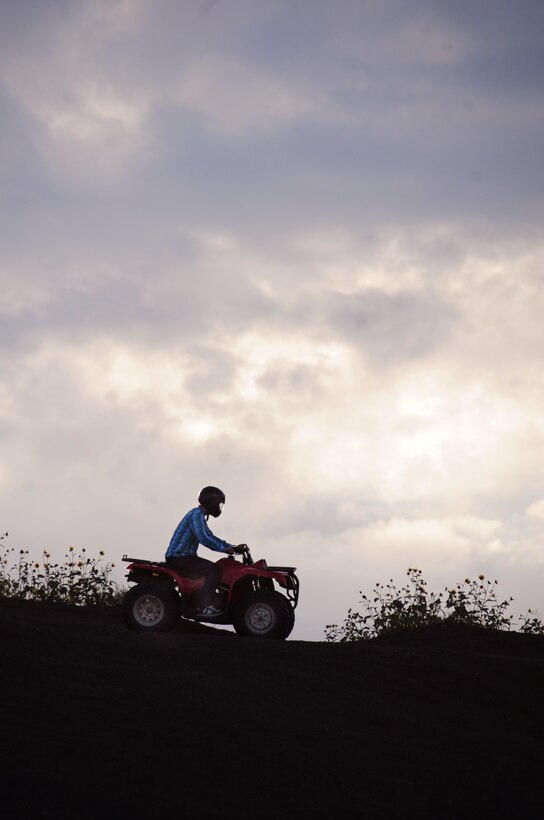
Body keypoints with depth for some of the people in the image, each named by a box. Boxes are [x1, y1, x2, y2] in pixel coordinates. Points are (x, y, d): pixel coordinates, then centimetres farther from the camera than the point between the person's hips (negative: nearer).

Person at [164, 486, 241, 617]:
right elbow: (203, 538, -26)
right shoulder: (197, 514, -13)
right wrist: (224, 549, -21)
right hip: (179, 557, -11)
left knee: (212, 568, 21)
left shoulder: (199, 515, 20)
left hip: (183, 557, 11)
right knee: (214, 569, -18)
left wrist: (230, 546, 15)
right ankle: (205, 607, -23)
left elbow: (210, 537, 25)